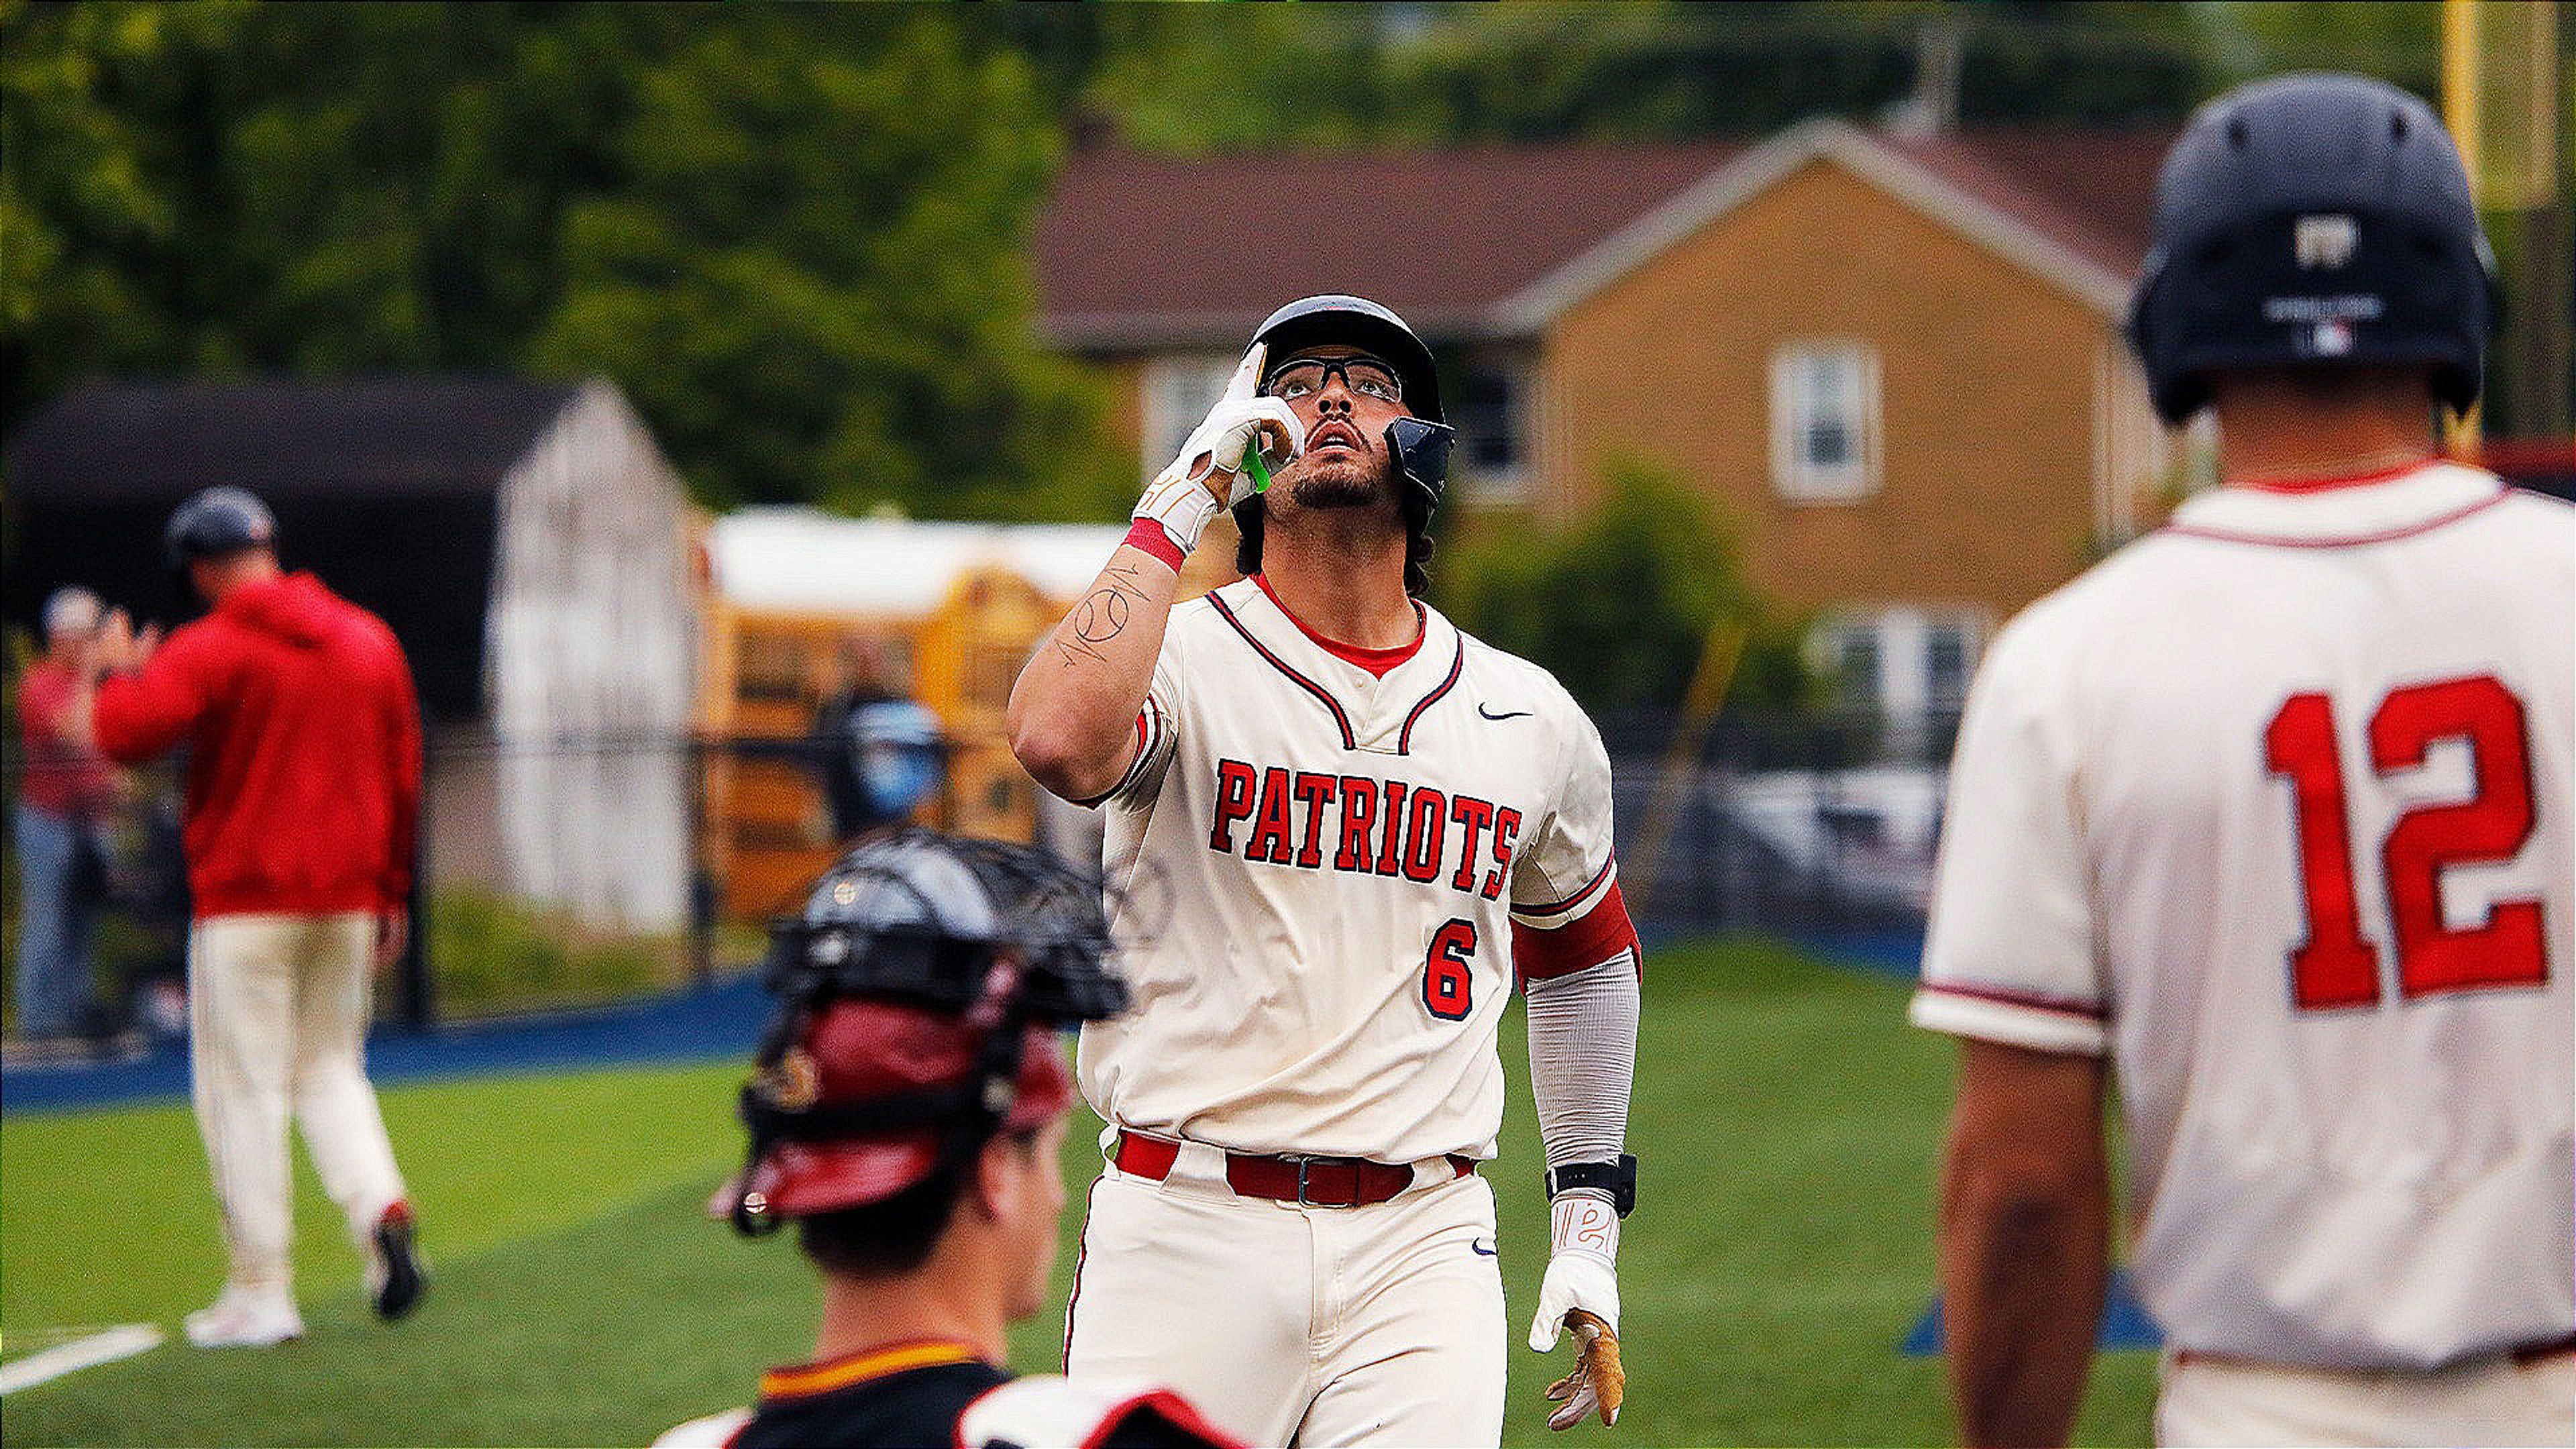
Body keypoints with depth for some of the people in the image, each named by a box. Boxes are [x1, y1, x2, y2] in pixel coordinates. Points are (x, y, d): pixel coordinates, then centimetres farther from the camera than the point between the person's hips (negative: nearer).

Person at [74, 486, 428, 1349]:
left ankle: (262, 1294, 0)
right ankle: (381, 1207, -9)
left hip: (245, 900, -5)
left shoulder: (213, 650, -11)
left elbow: (126, 733, -23)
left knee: (245, 1089, 0)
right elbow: (403, 775, 13)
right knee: (331, 1068, 18)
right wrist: (392, 892, 21)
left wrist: (118, 674, -1)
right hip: (346, 898, 6)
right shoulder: (370, 641, 9)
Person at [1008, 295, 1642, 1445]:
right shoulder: (1183, 659, -1)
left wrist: (1589, 1225, 21)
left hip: (1421, 1244, 2)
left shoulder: (1533, 722, 11)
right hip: (1188, 1223, -2)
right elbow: (1061, 741, -26)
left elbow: (1581, 957, 27)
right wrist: (1179, 500, -17)